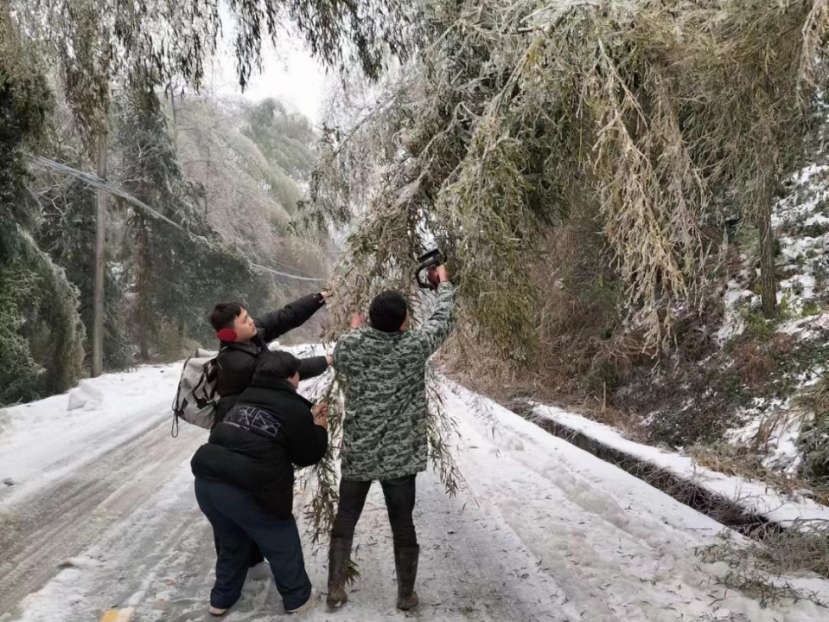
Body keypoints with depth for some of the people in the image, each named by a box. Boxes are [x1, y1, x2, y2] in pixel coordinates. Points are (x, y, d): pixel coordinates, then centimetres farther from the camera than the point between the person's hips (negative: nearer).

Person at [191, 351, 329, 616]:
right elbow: (308, 455, 4)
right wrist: (319, 427, 18)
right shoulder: (294, 409, -5)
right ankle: (298, 599, 28)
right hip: (245, 491, -7)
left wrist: (309, 418, 26)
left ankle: (221, 599, 40)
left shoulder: (246, 398, 18)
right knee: (282, 545, 14)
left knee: (233, 543, 29)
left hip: (206, 482, 7)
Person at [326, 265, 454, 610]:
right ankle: (406, 596, 25)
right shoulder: (414, 347, -14)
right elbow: (442, 320, 3)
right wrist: (444, 282, 19)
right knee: (403, 526, 12)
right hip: (399, 456, -2)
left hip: (356, 453, 2)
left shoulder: (349, 345, -9)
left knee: (344, 520, 17)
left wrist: (355, 330, 30)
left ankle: (335, 591, 25)